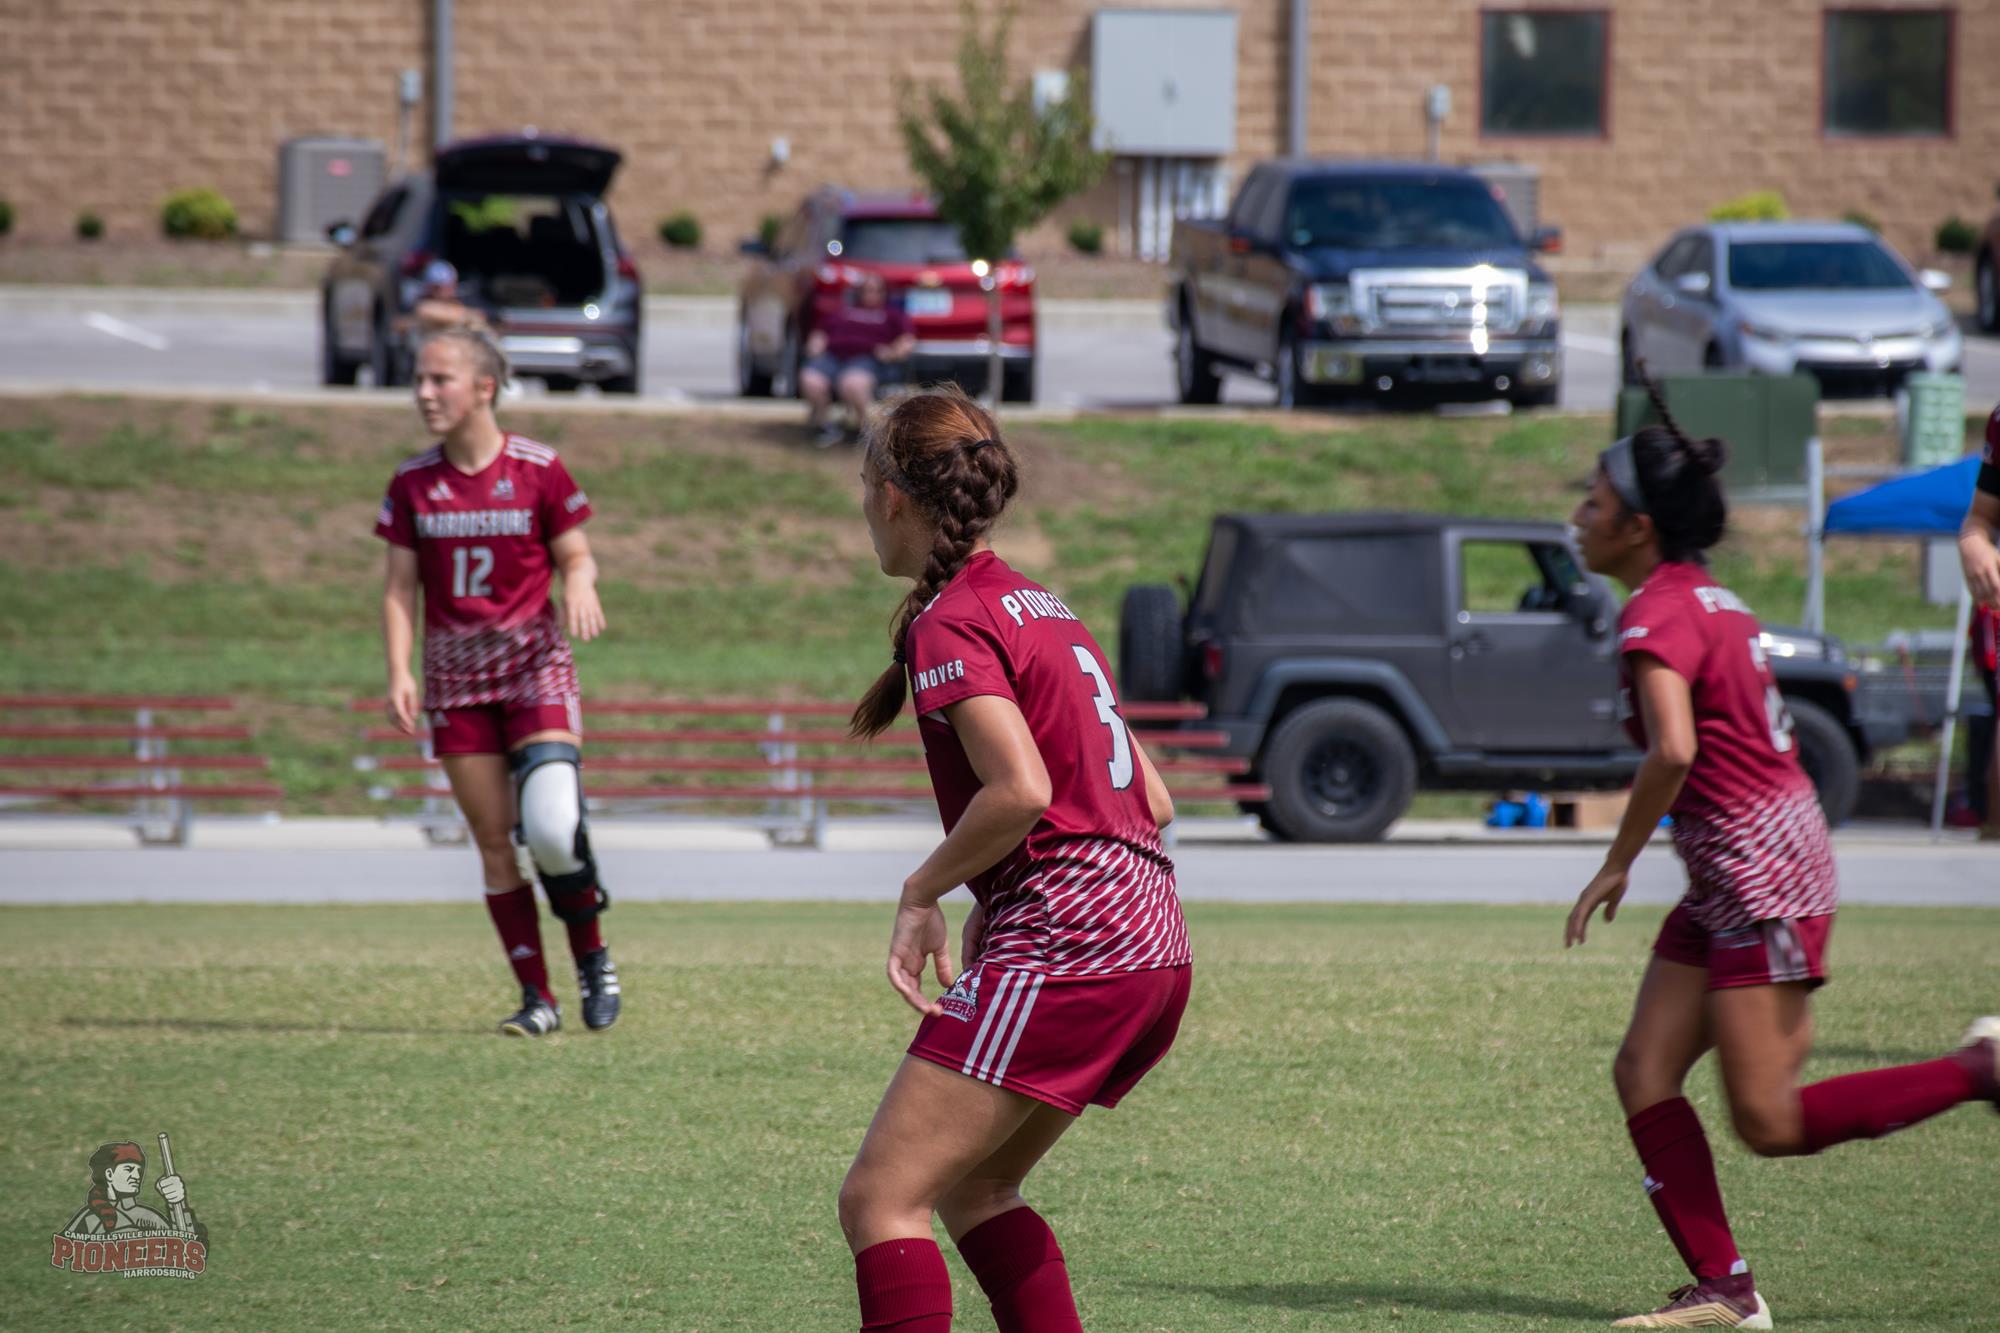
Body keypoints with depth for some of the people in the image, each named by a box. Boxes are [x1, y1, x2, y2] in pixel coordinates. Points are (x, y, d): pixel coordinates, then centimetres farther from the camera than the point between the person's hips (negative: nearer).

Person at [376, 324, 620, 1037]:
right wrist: (399, 671, -7)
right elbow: (400, 586, 5)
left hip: (535, 663, -3)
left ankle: (593, 956, 7)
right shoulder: (413, 483, 3)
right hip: (456, 675, 3)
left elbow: (576, 556, 3)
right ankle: (537, 997, 9)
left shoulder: (538, 469, -5)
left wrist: (579, 584, -21)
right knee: (493, 839, 1)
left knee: (550, 829, -18)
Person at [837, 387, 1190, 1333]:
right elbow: (1152, 802, 21)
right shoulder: (1038, 606, 20)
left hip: (1061, 949, -9)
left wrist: (923, 892, -7)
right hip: (1151, 945, 9)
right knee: (971, 1187, 21)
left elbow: (1020, 791, -22)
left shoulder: (950, 624, -7)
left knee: (879, 1200, -8)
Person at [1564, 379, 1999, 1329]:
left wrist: (1617, 865, -19)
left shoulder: (1657, 616, -16)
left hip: (1758, 870, -10)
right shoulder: (1707, 599, 13)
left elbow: (1674, 752, -30)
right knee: (1643, 1075, 6)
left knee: (1770, 1125, -6)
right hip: (1730, 881, 10)